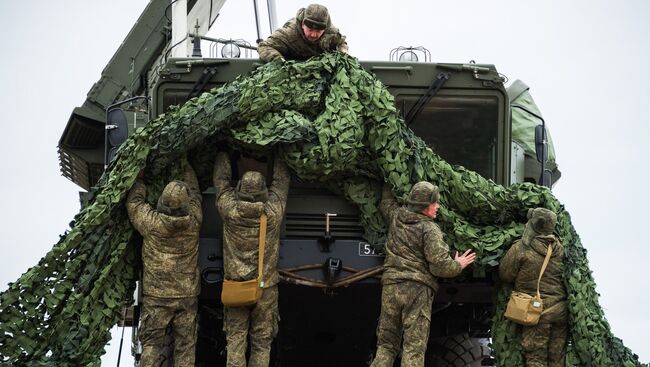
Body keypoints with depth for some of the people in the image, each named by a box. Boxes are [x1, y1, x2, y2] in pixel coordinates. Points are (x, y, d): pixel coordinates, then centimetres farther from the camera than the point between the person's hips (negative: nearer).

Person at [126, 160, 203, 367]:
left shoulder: (151, 222, -14)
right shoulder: (194, 222, -7)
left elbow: (134, 202, 6)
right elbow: (195, 193, 12)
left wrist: (140, 180, 23)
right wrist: (186, 168, 27)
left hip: (157, 296, -2)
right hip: (187, 296, 2)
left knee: (151, 344, 3)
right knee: (185, 345, 8)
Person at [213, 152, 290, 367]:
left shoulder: (230, 212, -11)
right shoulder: (273, 213, -11)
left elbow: (221, 179, 6)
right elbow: (281, 181, 7)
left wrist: (223, 154, 21)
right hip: (265, 288, 0)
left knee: (235, 340, 5)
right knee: (262, 342, 6)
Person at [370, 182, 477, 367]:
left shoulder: (396, 217, 10)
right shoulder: (430, 230, -8)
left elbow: (386, 201, 34)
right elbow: (440, 266, -13)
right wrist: (458, 265, 7)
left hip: (391, 286, 6)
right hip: (418, 289, -6)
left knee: (386, 345, 11)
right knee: (414, 348, -5)